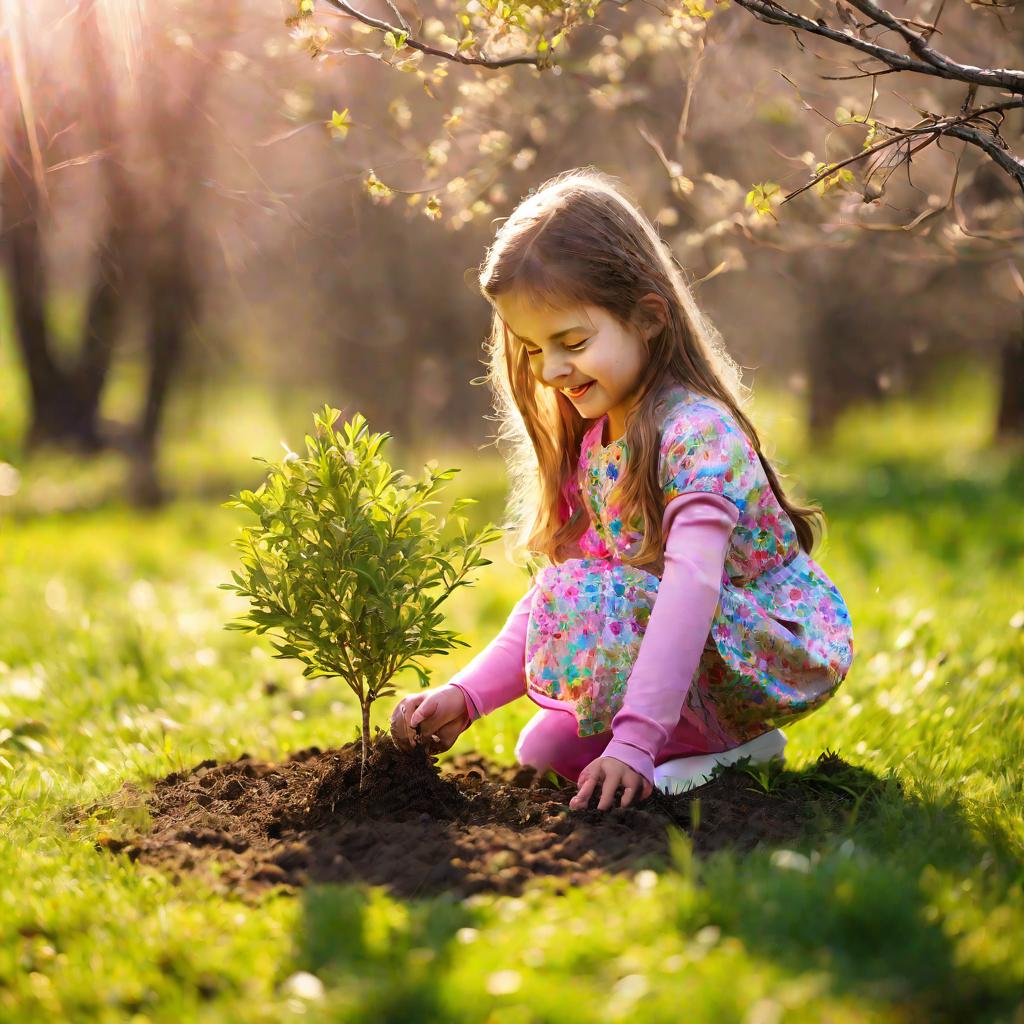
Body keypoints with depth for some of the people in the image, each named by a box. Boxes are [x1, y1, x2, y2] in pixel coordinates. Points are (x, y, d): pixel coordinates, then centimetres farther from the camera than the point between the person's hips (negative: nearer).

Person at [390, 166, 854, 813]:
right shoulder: (587, 445, 2)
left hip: (792, 650, -9)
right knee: (542, 751, 1)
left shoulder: (697, 431, -24)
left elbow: (691, 587, -37)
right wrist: (466, 694, -11)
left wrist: (634, 740, -45)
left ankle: (725, 746, -12)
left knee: (594, 602, -28)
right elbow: (553, 590, 3)